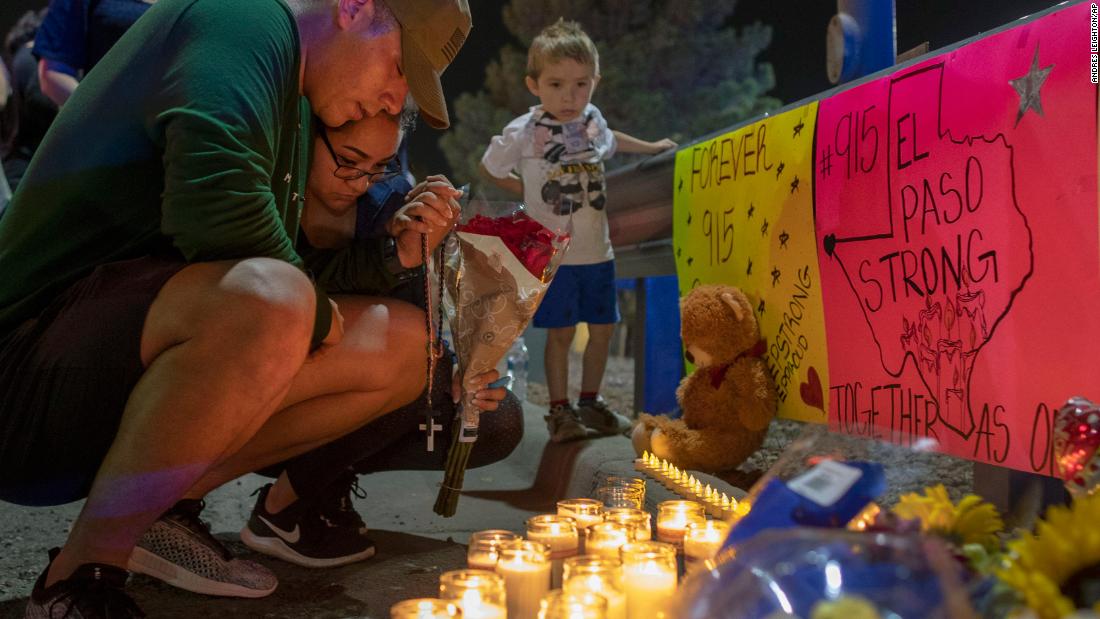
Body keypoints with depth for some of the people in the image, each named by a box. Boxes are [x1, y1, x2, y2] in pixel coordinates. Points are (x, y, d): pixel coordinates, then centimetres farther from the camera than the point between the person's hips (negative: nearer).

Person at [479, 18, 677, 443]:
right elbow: (489, 169, 3)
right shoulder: (522, 133, -13)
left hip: (597, 250, 5)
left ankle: (590, 401, 28)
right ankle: (560, 410, 14)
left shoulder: (592, 119, 3)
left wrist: (652, 147, 34)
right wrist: (529, 191, 1)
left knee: (602, 327, 11)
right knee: (561, 331, -1)